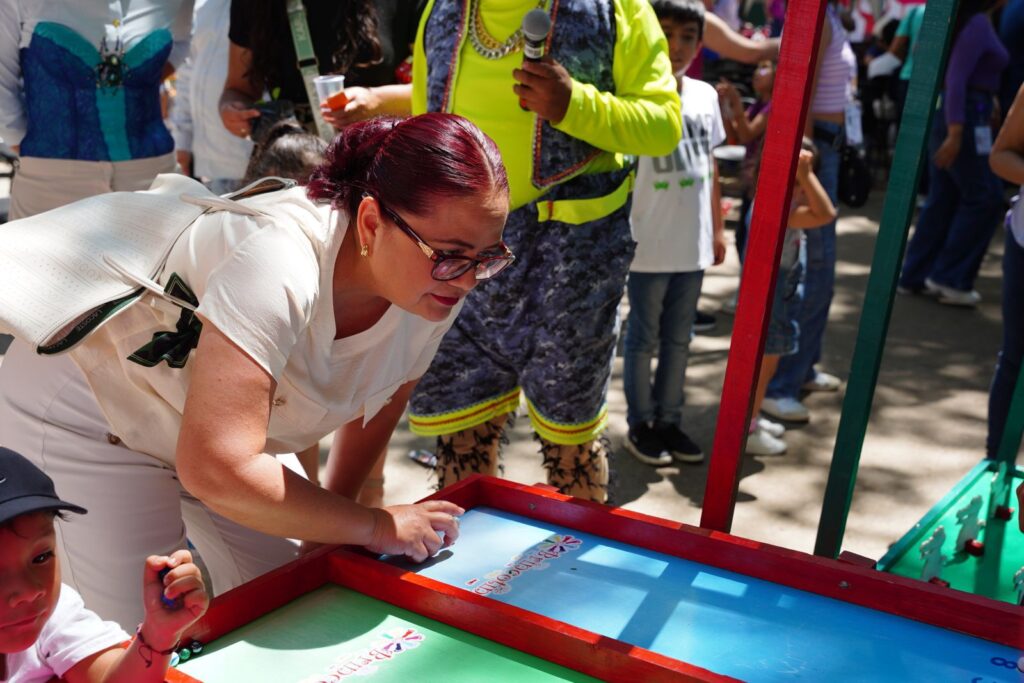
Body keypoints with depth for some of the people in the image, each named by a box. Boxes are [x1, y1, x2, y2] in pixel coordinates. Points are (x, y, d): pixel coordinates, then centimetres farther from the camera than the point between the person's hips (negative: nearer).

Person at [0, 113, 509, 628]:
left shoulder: (439, 283, -16)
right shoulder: (278, 266, -41)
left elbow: (380, 400, 2)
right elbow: (215, 471, -43)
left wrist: (330, 521, 5)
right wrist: (375, 527, -31)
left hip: (228, 432, 7)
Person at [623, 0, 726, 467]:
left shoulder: (705, 96, 6)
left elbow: (710, 165, 14)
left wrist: (717, 228, 16)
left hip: (692, 245, 6)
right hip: (648, 247, -5)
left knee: (678, 339, 15)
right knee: (643, 339, 8)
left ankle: (669, 421, 28)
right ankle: (640, 425, 22)